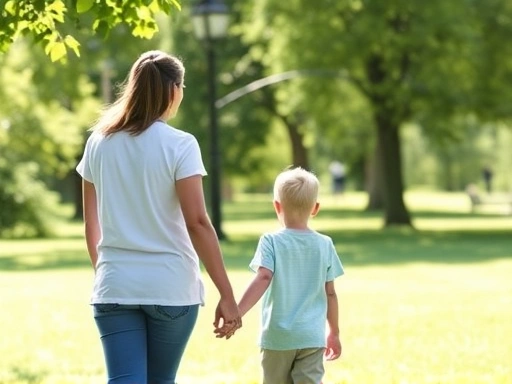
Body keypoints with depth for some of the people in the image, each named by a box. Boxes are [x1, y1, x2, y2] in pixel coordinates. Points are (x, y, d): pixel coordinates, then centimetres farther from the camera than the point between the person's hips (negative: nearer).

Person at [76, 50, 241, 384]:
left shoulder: (99, 143, 5)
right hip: (170, 286, -2)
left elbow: (91, 223, 11)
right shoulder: (179, 145, -8)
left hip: (115, 285, 2)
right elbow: (197, 223, -13)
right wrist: (227, 295, -12)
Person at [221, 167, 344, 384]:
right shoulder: (324, 245, 4)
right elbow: (330, 294, 7)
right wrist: (334, 333, 18)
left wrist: (237, 313, -25)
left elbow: (263, 278, -19)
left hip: (277, 338, -1)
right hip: (312, 337, 1)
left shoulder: (271, 242, -4)